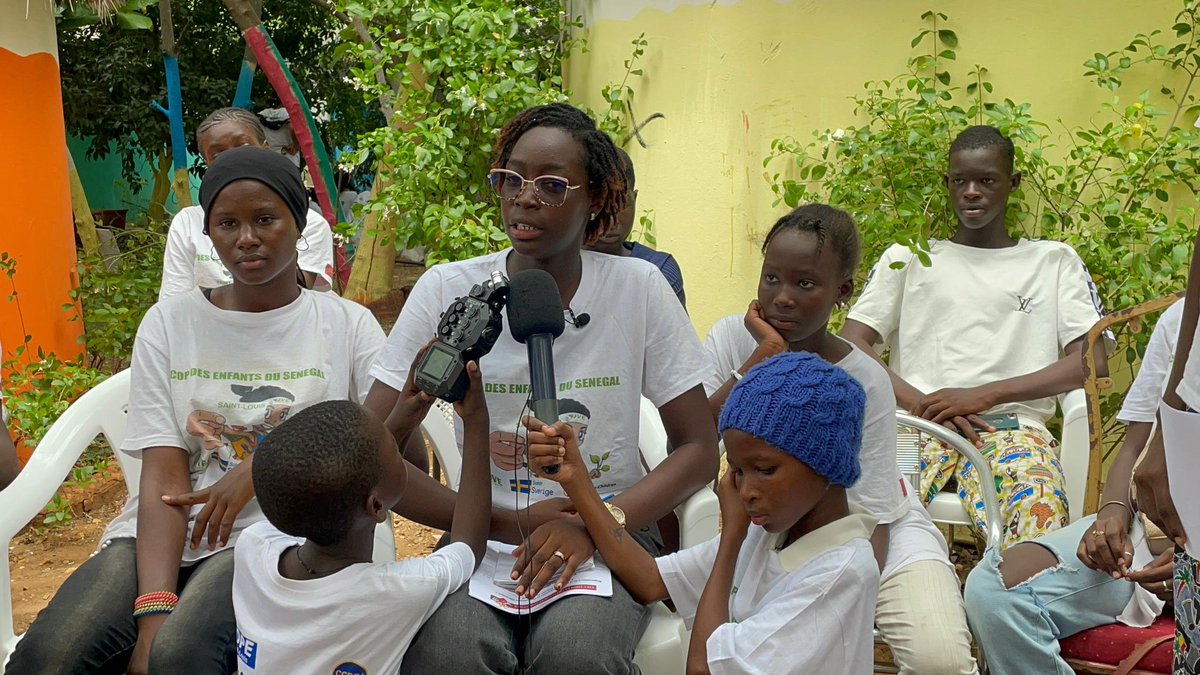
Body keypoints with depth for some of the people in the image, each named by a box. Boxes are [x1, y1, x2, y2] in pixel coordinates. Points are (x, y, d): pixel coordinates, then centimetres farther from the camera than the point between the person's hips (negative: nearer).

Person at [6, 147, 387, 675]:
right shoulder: (168, 325, 9)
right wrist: (153, 610, -17)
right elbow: (164, 477, -1)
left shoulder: (348, 325, 5)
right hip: (168, 533, 2)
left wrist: (263, 465, -17)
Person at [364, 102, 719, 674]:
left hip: (609, 533, 0)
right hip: (483, 533, 0)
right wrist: (509, 523, -14)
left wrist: (594, 525, -17)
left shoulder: (639, 288, -5)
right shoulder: (446, 290, -5)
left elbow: (699, 448, -2)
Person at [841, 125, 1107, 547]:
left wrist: (983, 394, -8)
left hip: (1011, 425, 0)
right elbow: (850, 346, 8)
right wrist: (920, 403, -10)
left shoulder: (1053, 261, 19)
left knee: (1040, 509, -36)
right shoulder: (908, 258, 20)